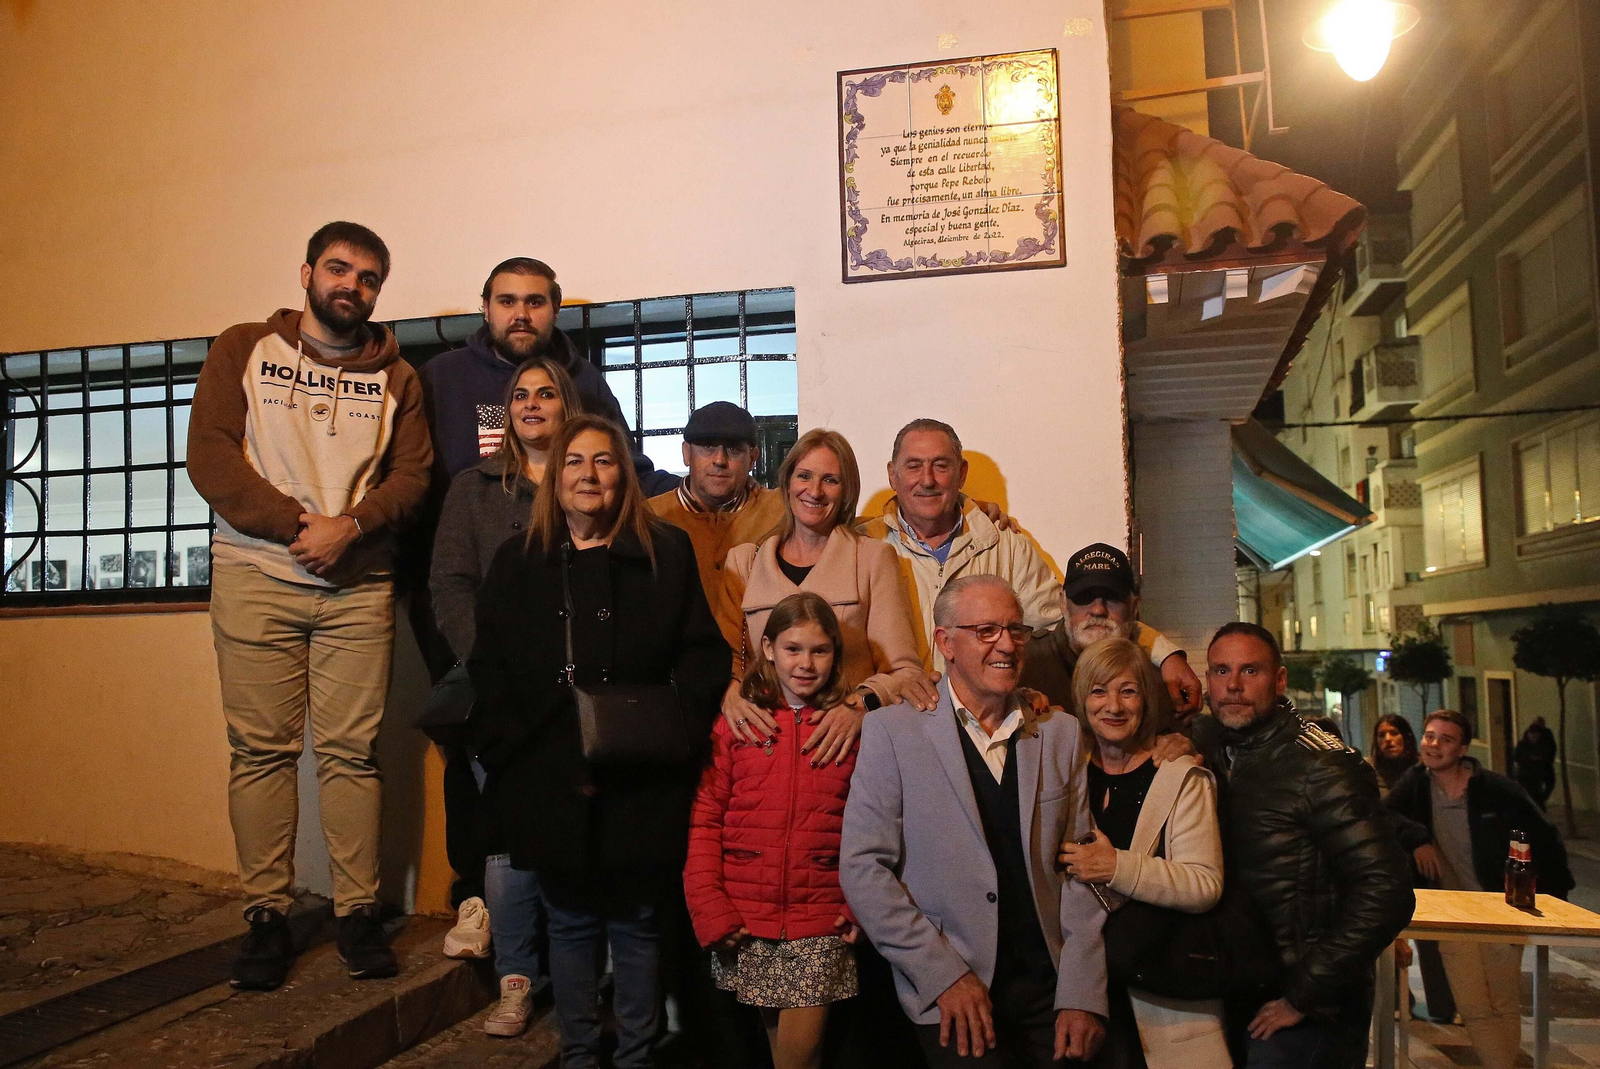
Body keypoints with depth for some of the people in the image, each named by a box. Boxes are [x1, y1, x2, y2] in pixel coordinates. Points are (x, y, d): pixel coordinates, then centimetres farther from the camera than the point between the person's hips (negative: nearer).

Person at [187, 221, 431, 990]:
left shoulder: (394, 376, 14)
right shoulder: (243, 350, 11)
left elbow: (412, 474, 5)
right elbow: (209, 454, 0)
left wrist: (348, 527, -12)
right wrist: (296, 525, -10)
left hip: (358, 583, 1)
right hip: (255, 574, 0)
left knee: (352, 750, -1)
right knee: (261, 748, 0)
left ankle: (358, 913, 7)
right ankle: (267, 916, 9)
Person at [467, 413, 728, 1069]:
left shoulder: (668, 553, 1)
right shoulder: (517, 562, 7)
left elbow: (703, 658, -3)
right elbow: (489, 674, 5)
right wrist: (513, 756, -5)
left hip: (640, 785, -1)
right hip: (548, 787, 2)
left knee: (636, 922, 10)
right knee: (569, 922, 13)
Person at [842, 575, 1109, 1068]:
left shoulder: (1061, 733, 7)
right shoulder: (892, 730, -3)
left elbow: (1079, 869, 4)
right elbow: (863, 867, -6)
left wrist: (1082, 996, -3)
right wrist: (945, 975, -10)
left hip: (1049, 988, 3)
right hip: (948, 991, -3)